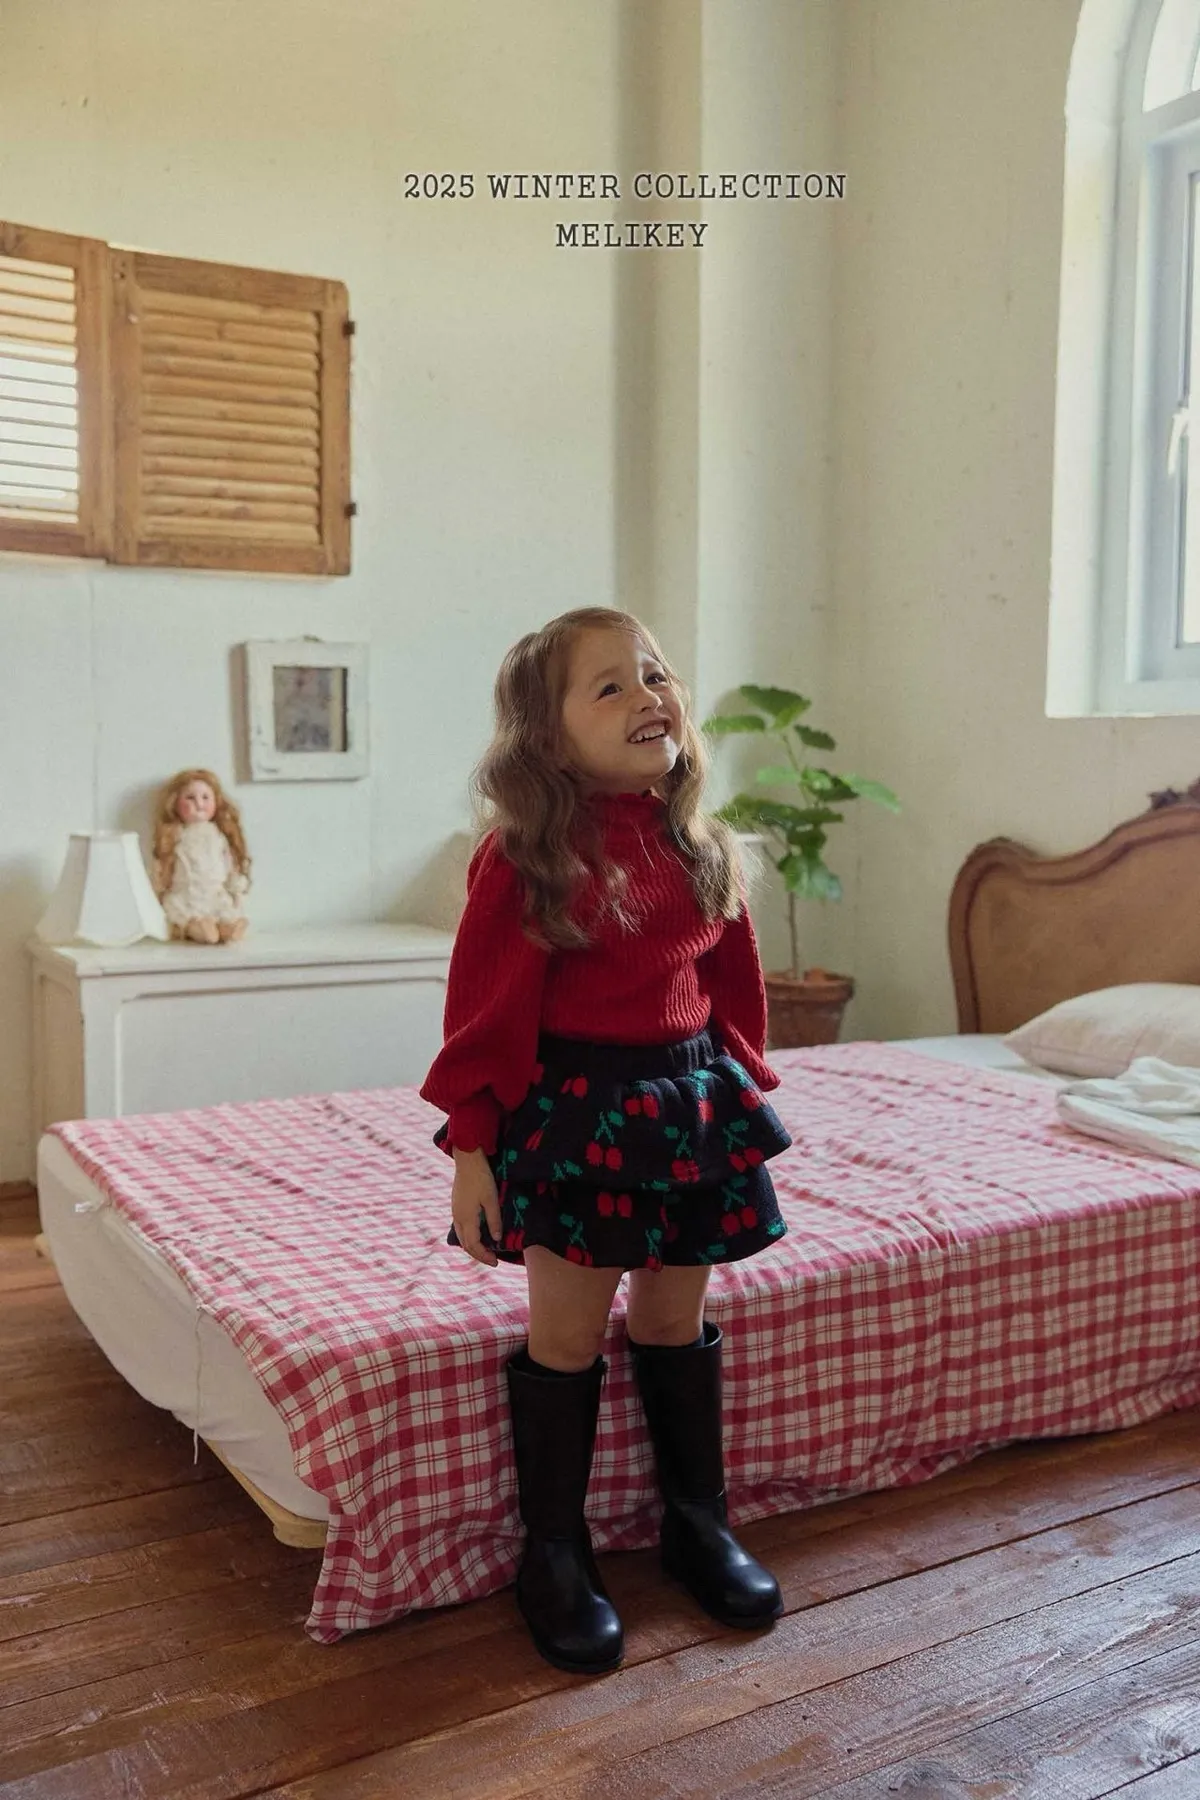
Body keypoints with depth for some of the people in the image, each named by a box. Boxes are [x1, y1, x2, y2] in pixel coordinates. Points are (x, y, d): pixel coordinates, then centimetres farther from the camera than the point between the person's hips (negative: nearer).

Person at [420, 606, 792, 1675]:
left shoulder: (701, 848, 2)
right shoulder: (524, 859, -14)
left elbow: (735, 984, 12)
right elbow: (485, 1008, -12)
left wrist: (742, 1093, 11)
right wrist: (471, 1146, -12)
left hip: (688, 1103, 5)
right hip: (571, 1112, -5)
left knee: (678, 1319, 17)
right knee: (568, 1334, 6)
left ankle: (701, 1523, 35)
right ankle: (554, 1556, 24)